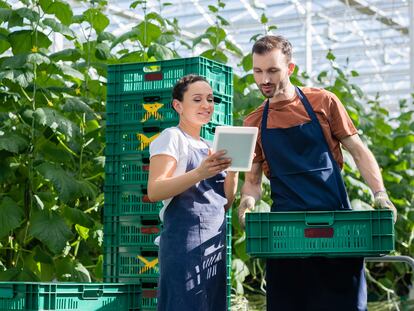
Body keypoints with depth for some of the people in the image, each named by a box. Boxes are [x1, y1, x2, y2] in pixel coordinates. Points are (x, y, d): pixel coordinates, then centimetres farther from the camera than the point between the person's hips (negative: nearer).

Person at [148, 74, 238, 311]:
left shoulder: (209, 146, 20)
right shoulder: (172, 137, -2)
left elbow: (224, 203, 15)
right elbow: (154, 191, -15)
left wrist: (233, 170, -2)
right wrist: (199, 173, -27)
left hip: (214, 244, 8)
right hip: (186, 242, -8)